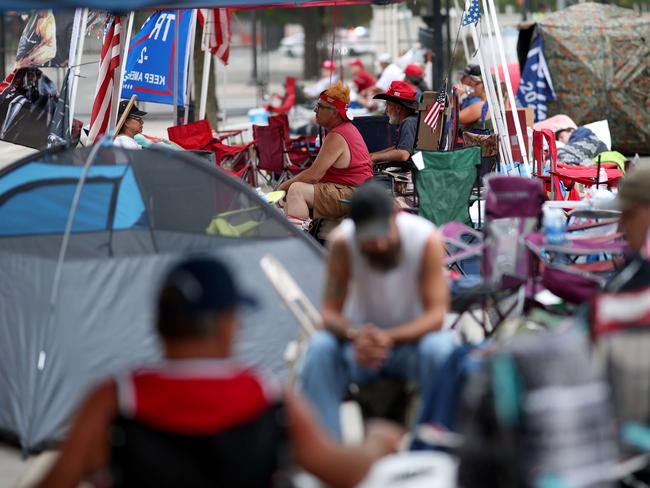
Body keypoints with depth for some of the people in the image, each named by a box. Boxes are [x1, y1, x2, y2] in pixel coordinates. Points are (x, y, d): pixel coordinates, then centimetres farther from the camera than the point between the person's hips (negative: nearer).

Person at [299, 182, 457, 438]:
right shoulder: (342, 242, -19)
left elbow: (436, 313, -23)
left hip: (412, 339, -1)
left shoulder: (425, 238, -22)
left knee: (439, 349, -35)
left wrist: (390, 338, -41)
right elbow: (330, 312, -15)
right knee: (319, 348, -31)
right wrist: (354, 335, -39)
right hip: (360, 340, 1)